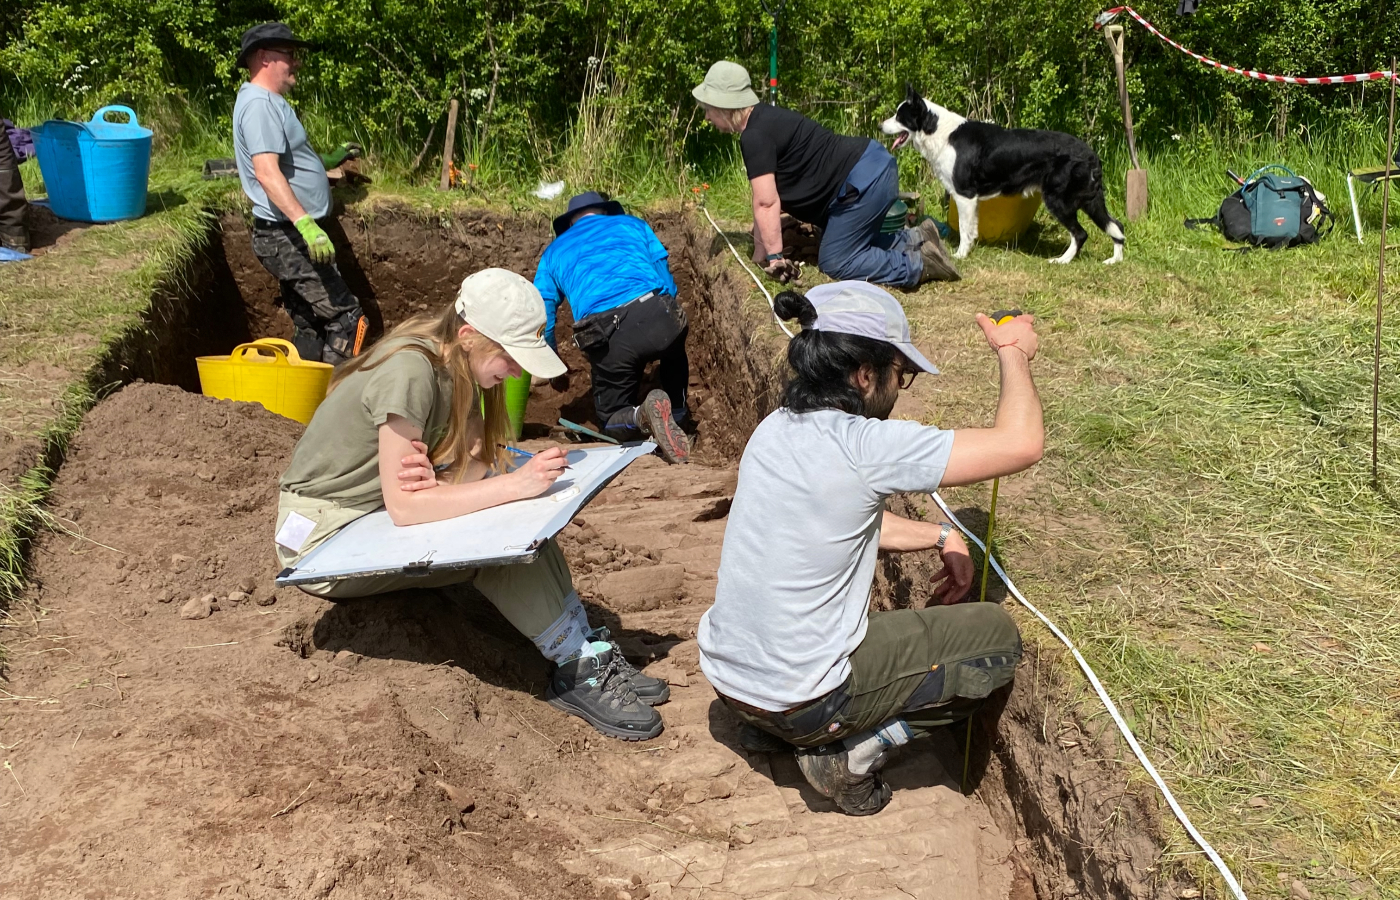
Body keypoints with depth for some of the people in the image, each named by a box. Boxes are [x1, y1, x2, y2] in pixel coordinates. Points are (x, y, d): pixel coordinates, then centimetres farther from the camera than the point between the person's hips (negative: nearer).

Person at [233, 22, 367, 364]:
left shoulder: (269, 102, 17)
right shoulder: (259, 104, -16)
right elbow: (266, 172, -28)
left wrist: (327, 159, 38)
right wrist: (305, 223, -37)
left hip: (293, 236, 11)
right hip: (287, 236, -11)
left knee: (310, 329, 14)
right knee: (347, 318, -12)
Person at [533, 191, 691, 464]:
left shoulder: (554, 251, 27)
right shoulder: (631, 224, 27)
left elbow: (541, 318, 24)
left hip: (608, 338, -1)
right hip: (658, 316, 1)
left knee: (613, 420, 18)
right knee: (673, 352, 39)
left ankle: (643, 416, -14)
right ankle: (676, 416, 22)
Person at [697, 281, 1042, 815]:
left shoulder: (776, 429, 1)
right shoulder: (866, 446, -24)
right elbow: (1022, 444, -23)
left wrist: (939, 536, 13)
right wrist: (1014, 353, -7)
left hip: (725, 672, 8)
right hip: (800, 702, -8)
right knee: (997, 637, 7)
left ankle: (769, 726, 23)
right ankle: (854, 755, 1)